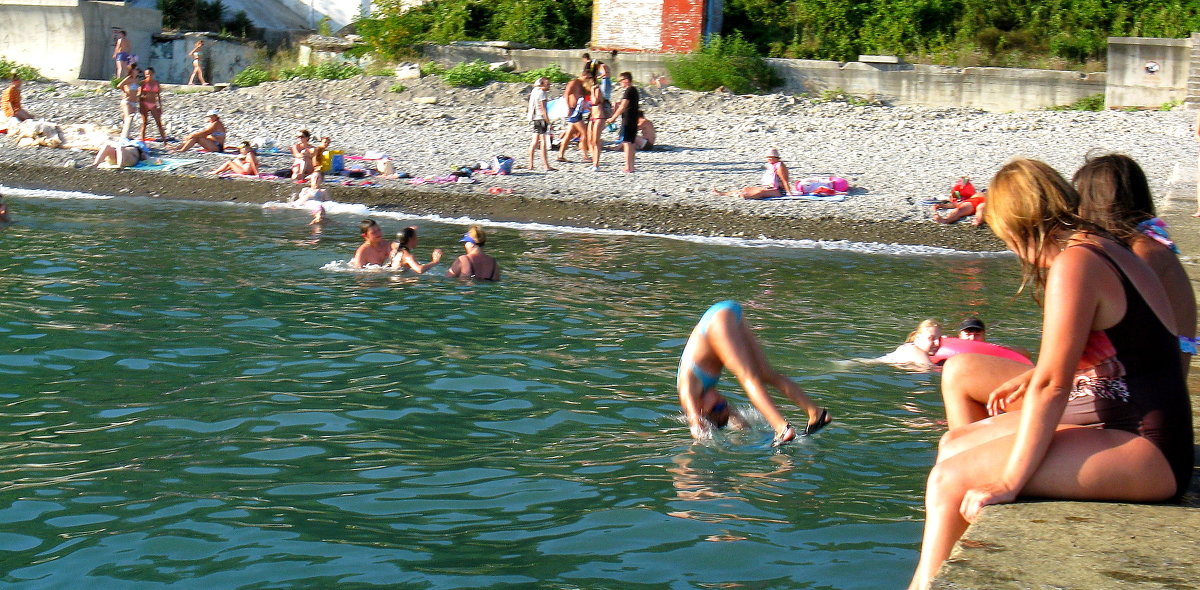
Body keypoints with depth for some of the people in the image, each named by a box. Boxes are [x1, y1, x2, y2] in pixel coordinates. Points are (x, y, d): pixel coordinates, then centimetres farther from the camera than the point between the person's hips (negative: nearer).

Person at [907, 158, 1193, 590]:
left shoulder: (1073, 263, -16)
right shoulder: (1109, 251, 13)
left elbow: (1051, 385, -19)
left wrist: (1008, 482, -15)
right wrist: (1030, 381, 25)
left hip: (1146, 454, -11)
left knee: (951, 479, -16)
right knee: (953, 446, 11)